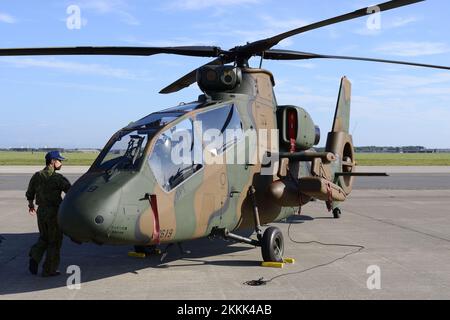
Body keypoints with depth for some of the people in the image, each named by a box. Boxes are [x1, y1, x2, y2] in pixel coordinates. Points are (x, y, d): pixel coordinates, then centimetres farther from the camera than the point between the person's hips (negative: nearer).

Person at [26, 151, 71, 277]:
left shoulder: (37, 176, 5)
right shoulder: (58, 178, -13)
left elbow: (29, 194, 15)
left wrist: (31, 205, 33)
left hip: (41, 211, 6)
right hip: (54, 211, -6)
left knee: (44, 238, 22)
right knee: (54, 241, 5)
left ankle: (34, 257, 0)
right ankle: (49, 270, 9)